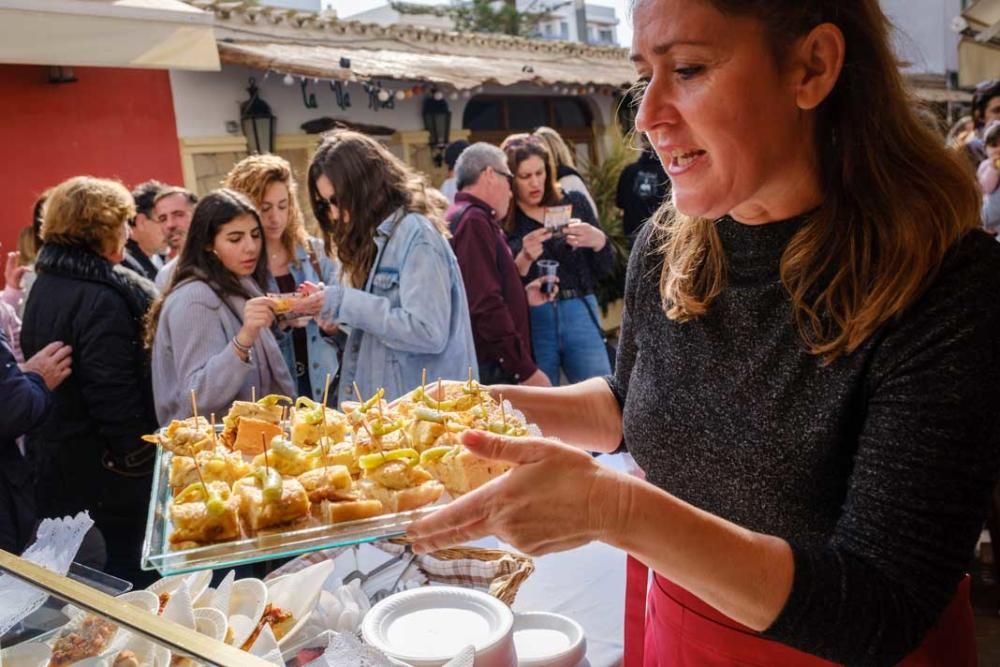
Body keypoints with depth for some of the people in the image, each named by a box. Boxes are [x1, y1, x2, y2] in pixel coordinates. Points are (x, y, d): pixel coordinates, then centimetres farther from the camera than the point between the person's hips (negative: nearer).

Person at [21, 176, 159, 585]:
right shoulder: (101, 298, -22)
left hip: (55, 459, 9)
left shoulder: (45, 285, 7)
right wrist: (140, 457, -15)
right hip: (107, 473, -9)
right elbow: (113, 393, -24)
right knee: (128, 576, 6)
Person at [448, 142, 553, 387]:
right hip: (488, 371, -10)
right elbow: (485, 306, -21)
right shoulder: (473, 220, -13)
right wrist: (527, 370, -18)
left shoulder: (467, 217, 19)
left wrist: (523, 297, 18)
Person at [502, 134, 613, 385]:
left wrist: (598, 241, -13)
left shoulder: (574, 203, 6)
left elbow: (605, 269, 7)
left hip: (580, 315, 2)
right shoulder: (501, 220, 0)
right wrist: (524, 259, -21)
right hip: (531, 322, -1)